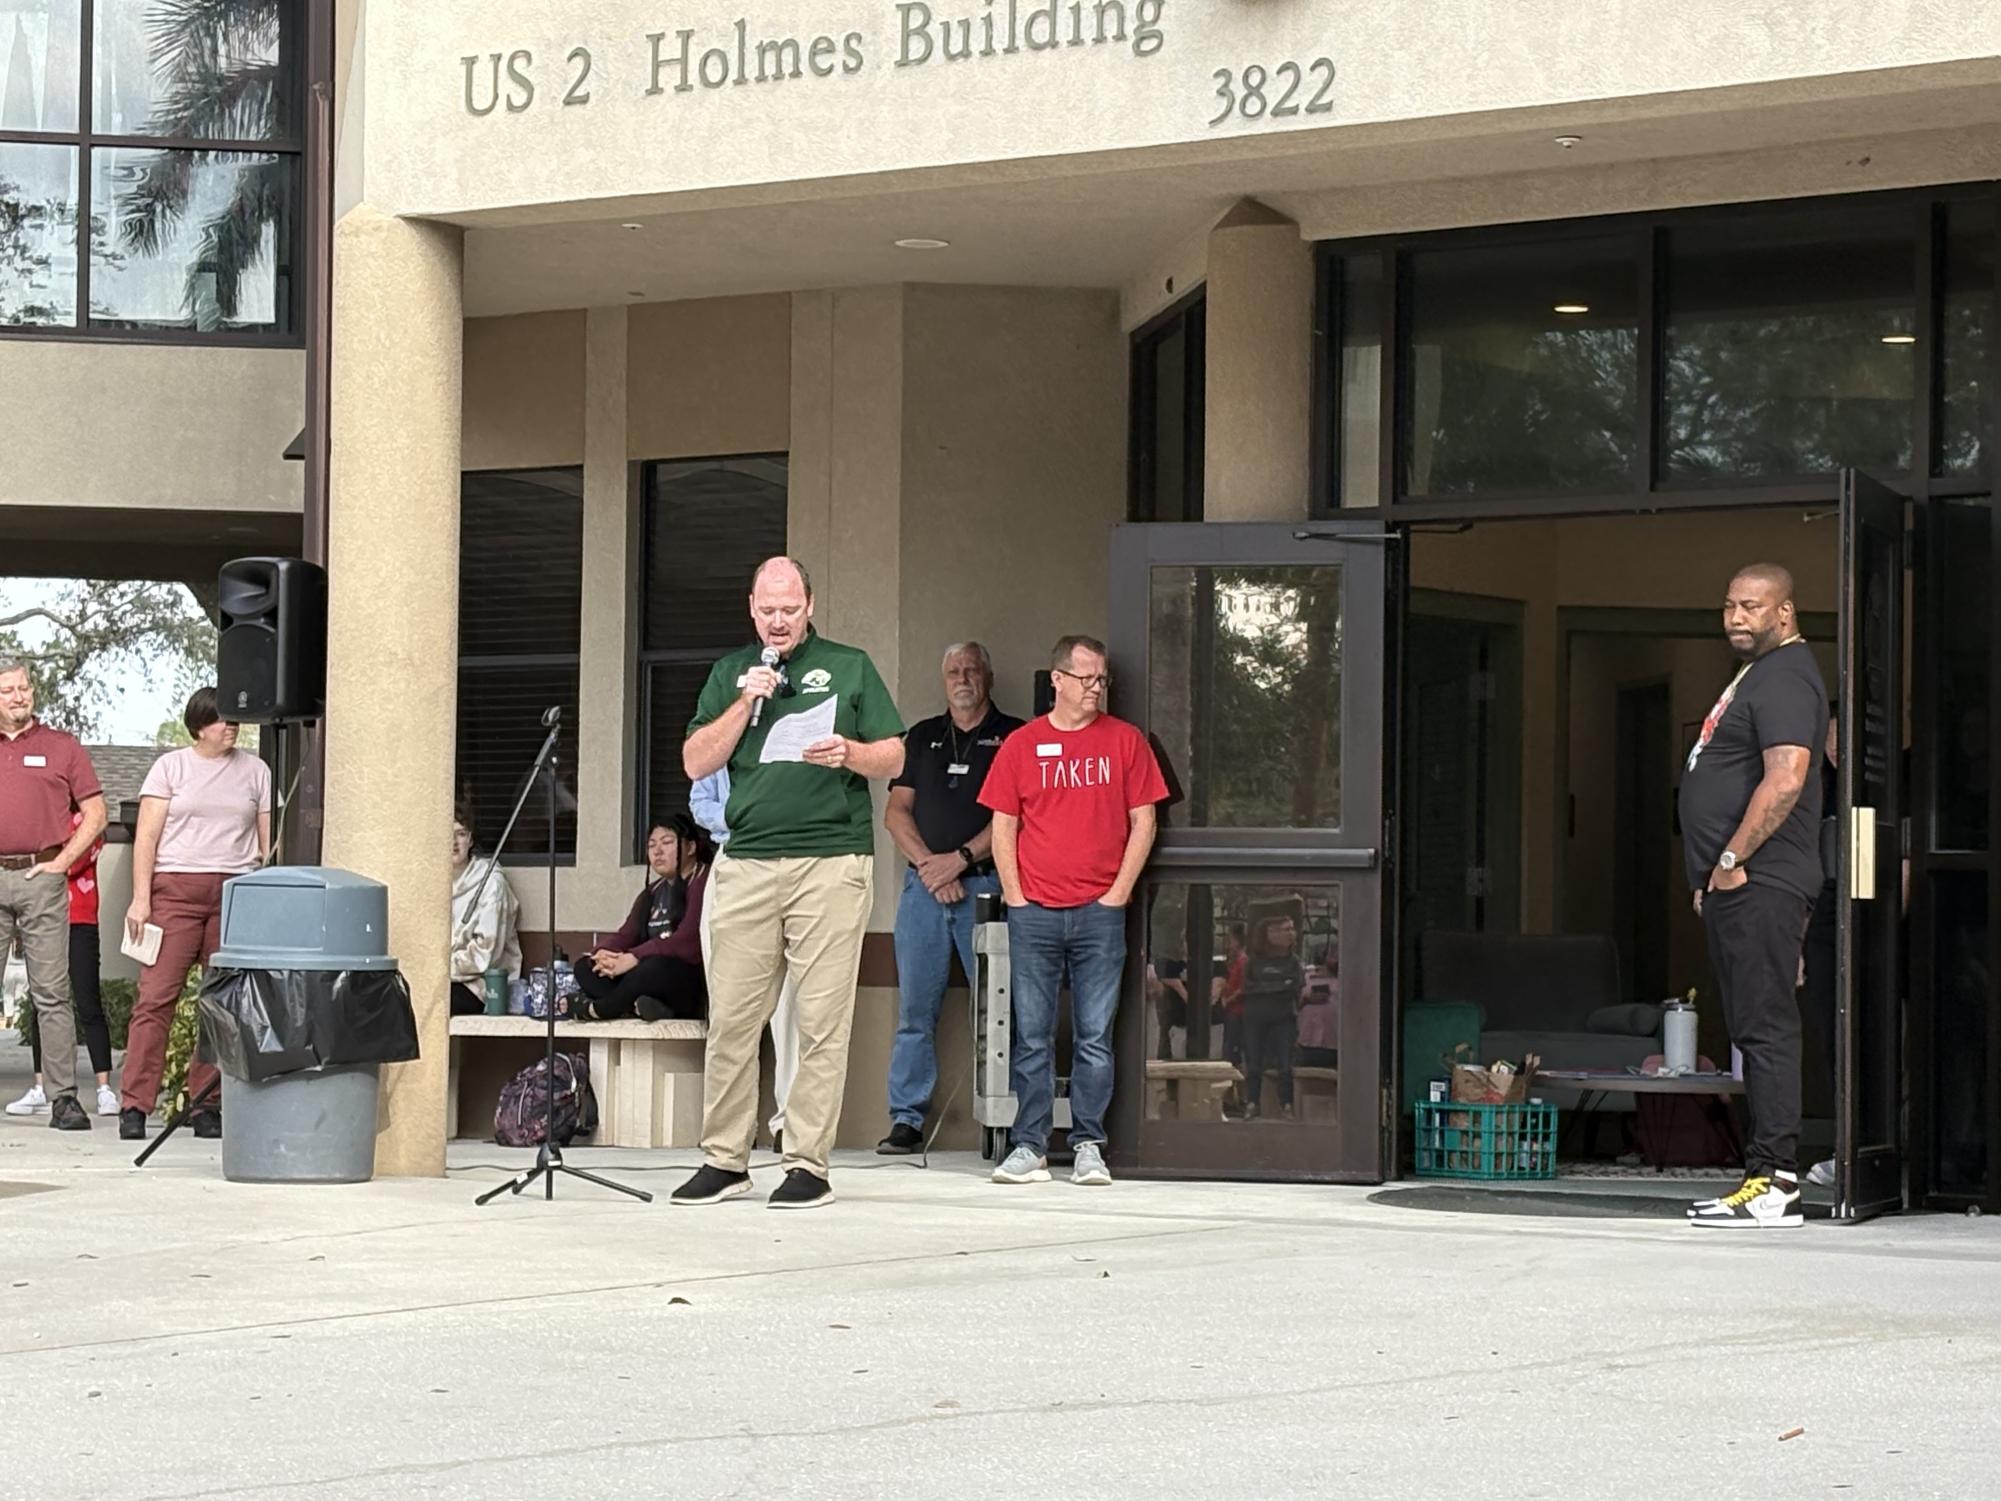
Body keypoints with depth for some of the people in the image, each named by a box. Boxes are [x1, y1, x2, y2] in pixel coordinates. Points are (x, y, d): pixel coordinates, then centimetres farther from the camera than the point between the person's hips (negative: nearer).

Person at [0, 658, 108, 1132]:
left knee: (51, 993, -3)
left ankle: (63, 1097, -3)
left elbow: (95, 814, 8)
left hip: (40, 878, -2)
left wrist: (63, 860, -2)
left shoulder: (61, 747, 9)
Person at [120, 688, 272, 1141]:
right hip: (175, 889, -2)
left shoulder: (255, 771, 13)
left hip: (236, 894, 2)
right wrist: (140, 898, -5)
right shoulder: (170, 767, 8)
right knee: (156, 996, -9)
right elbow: (147, 836, 3)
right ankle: (135, 1105, -9)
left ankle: (205, 1104, 5)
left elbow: (269, 843, 14)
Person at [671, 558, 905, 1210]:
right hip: (747, 863, 3)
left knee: (822, 1022, -4)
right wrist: (746, 702, -2)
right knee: (730, 1017, 1)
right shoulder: (730, 674, 17)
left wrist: (848, 753, -12)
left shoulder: (850, 667, 11)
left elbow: (892, 759, 8)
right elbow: (696, 763, 8)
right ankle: (724, 1161, 10)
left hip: (832, 861, -3)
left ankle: (808, 1165, -1)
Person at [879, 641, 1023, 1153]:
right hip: (924, 884, 3)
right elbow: (896, 812, 12)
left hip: (987, 884, -3)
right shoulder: (922, 737, 18)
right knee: (915, 1010, 1)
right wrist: (929, 864, -3)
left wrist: (961, 859, -9)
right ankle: (907, 1119, 4)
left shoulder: (1013, 737, 8)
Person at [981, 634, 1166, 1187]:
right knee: (1032, 1036, 1)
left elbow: (1143, 821, 5)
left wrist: (1118, 893, -3)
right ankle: (1029, 1147, 4)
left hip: (1099, 913, 0)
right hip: (1034, 913, 0)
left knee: (1095, 1037, 0)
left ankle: (1089, 1146, 6)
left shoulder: (1125, 741, 6)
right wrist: (1015, 896, -1)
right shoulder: (1022, 744, 7)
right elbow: (1003, 825, 9)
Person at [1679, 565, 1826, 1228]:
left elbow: (1786, 779, -25)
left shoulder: (1783, 679, -13)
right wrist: (1715, 876, 22)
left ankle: (1775, 1180, -13)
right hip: (1739, 885, 11)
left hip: (1759, 884, -11)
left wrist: (1730, 861, -19)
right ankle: (1772, 1175, 15)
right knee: (1757, 1030, 11)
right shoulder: (1759, 675, 21)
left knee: (1766, 1029, -12)